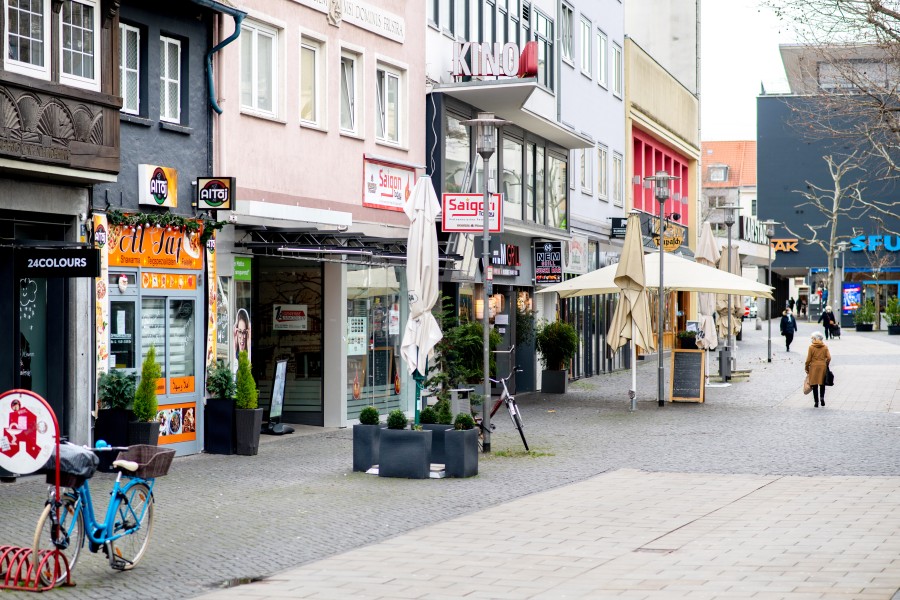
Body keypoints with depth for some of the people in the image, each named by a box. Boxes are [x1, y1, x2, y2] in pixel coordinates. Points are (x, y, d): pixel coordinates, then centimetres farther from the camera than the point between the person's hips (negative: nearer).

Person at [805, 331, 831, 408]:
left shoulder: (811, 347, -6)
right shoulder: (825, 347, 1)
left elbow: (808, 359, -6)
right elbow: (829, 358, -3)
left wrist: (807, 368, 5)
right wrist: (826, 365, 12)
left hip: (814, 367, -2)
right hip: (823, 367, 2)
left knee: (815, 385, 5)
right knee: (822, 384, 14)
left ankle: (816, 402, 5)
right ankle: (822, 397, -7)